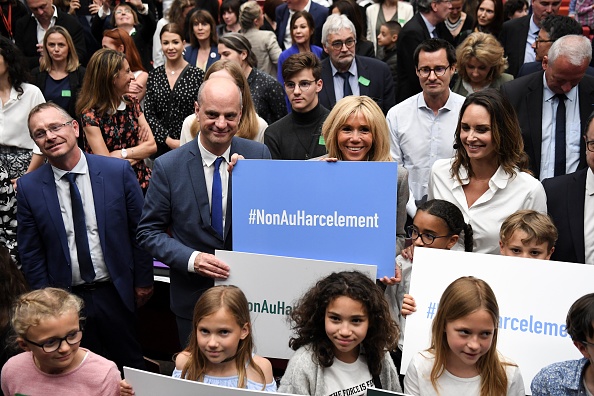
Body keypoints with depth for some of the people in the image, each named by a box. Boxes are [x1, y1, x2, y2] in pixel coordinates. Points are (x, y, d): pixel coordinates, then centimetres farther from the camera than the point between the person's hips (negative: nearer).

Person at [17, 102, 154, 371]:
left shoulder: (118, 171, -7)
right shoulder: (28, 187, -4)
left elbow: (139, 230, -1)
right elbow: (30, 252, 2)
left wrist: (143, 281, 2)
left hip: (115, 293, 0)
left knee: (131, 367, 14)